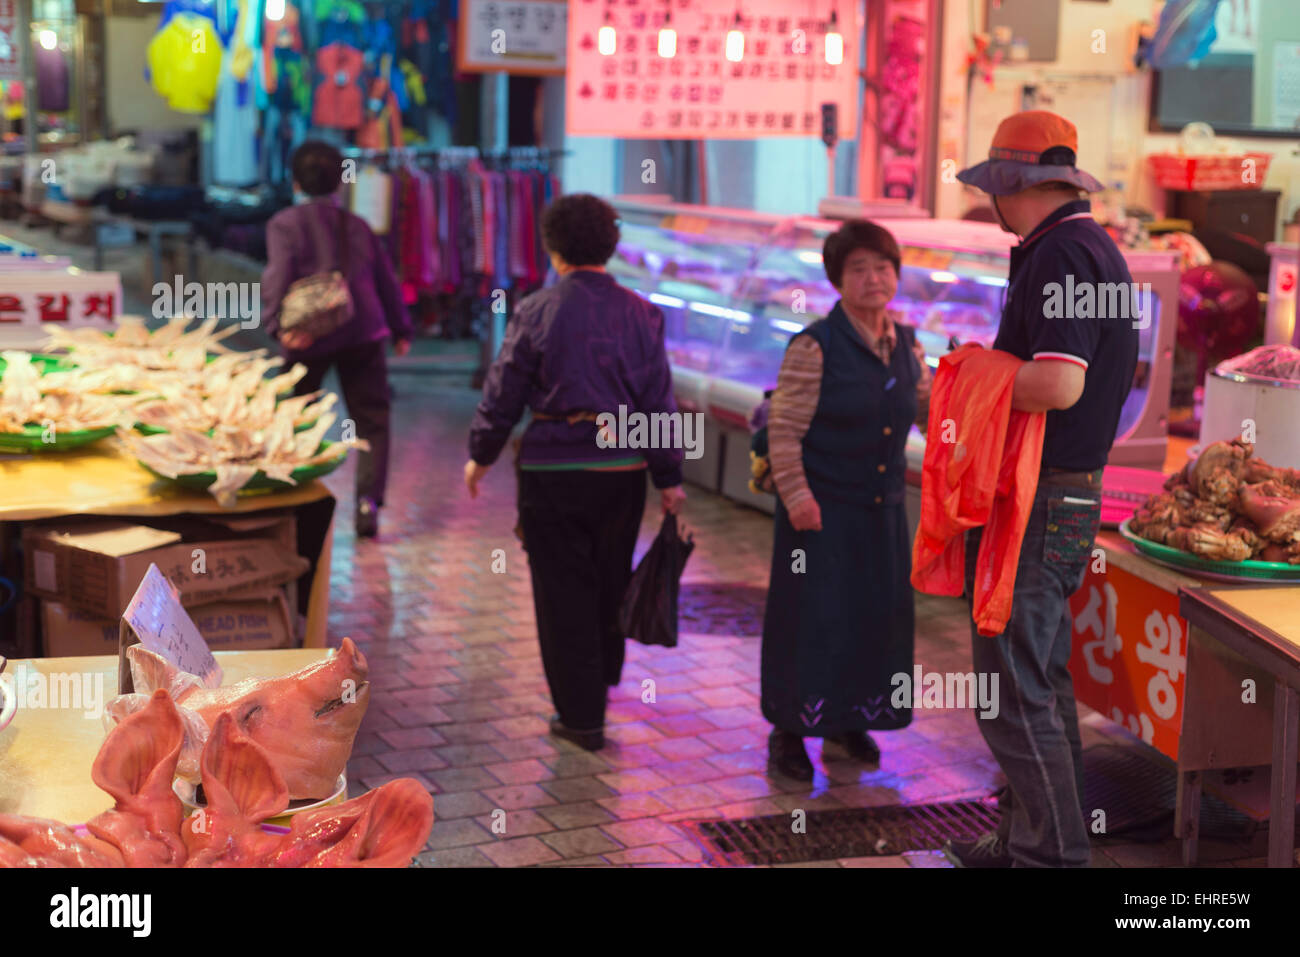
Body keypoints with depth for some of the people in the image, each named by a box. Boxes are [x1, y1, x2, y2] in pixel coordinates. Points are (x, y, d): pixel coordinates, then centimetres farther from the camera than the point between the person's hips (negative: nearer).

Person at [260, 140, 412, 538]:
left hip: (309, 338, -2)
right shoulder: (357, 225, 13)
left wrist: (279, 324, -20)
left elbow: (280, 276, -14)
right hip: (363, 334, 2)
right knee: (372, 420, 6)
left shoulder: (285, 223, 1)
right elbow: (386, 279, 18)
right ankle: (368, 499, -8)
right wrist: (401, 328, 28)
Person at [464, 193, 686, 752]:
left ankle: (581, 717, 9)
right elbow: (659, 401, 1)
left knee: (563, 590, 6)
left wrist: (481, 455, 11)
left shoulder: (536, 312, -9)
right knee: (611, 577, 23)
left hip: (552, 469, -3)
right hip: (623, 468, 4)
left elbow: (503, 393, -3)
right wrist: (669, 478, 7)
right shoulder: (640, 314, -1)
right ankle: (603, 676, 44)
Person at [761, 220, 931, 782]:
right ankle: (788, 735, 13)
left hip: (882, 508, 6)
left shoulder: (905, 345, 6)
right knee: (811, 617, -1)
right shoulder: (815, 347, -13)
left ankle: (847, 725, 30)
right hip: (823, 510, -6)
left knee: (877, 617, 12)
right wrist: (796, 495, -20)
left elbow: (932, 410, 15)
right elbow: (784, 430, -14)